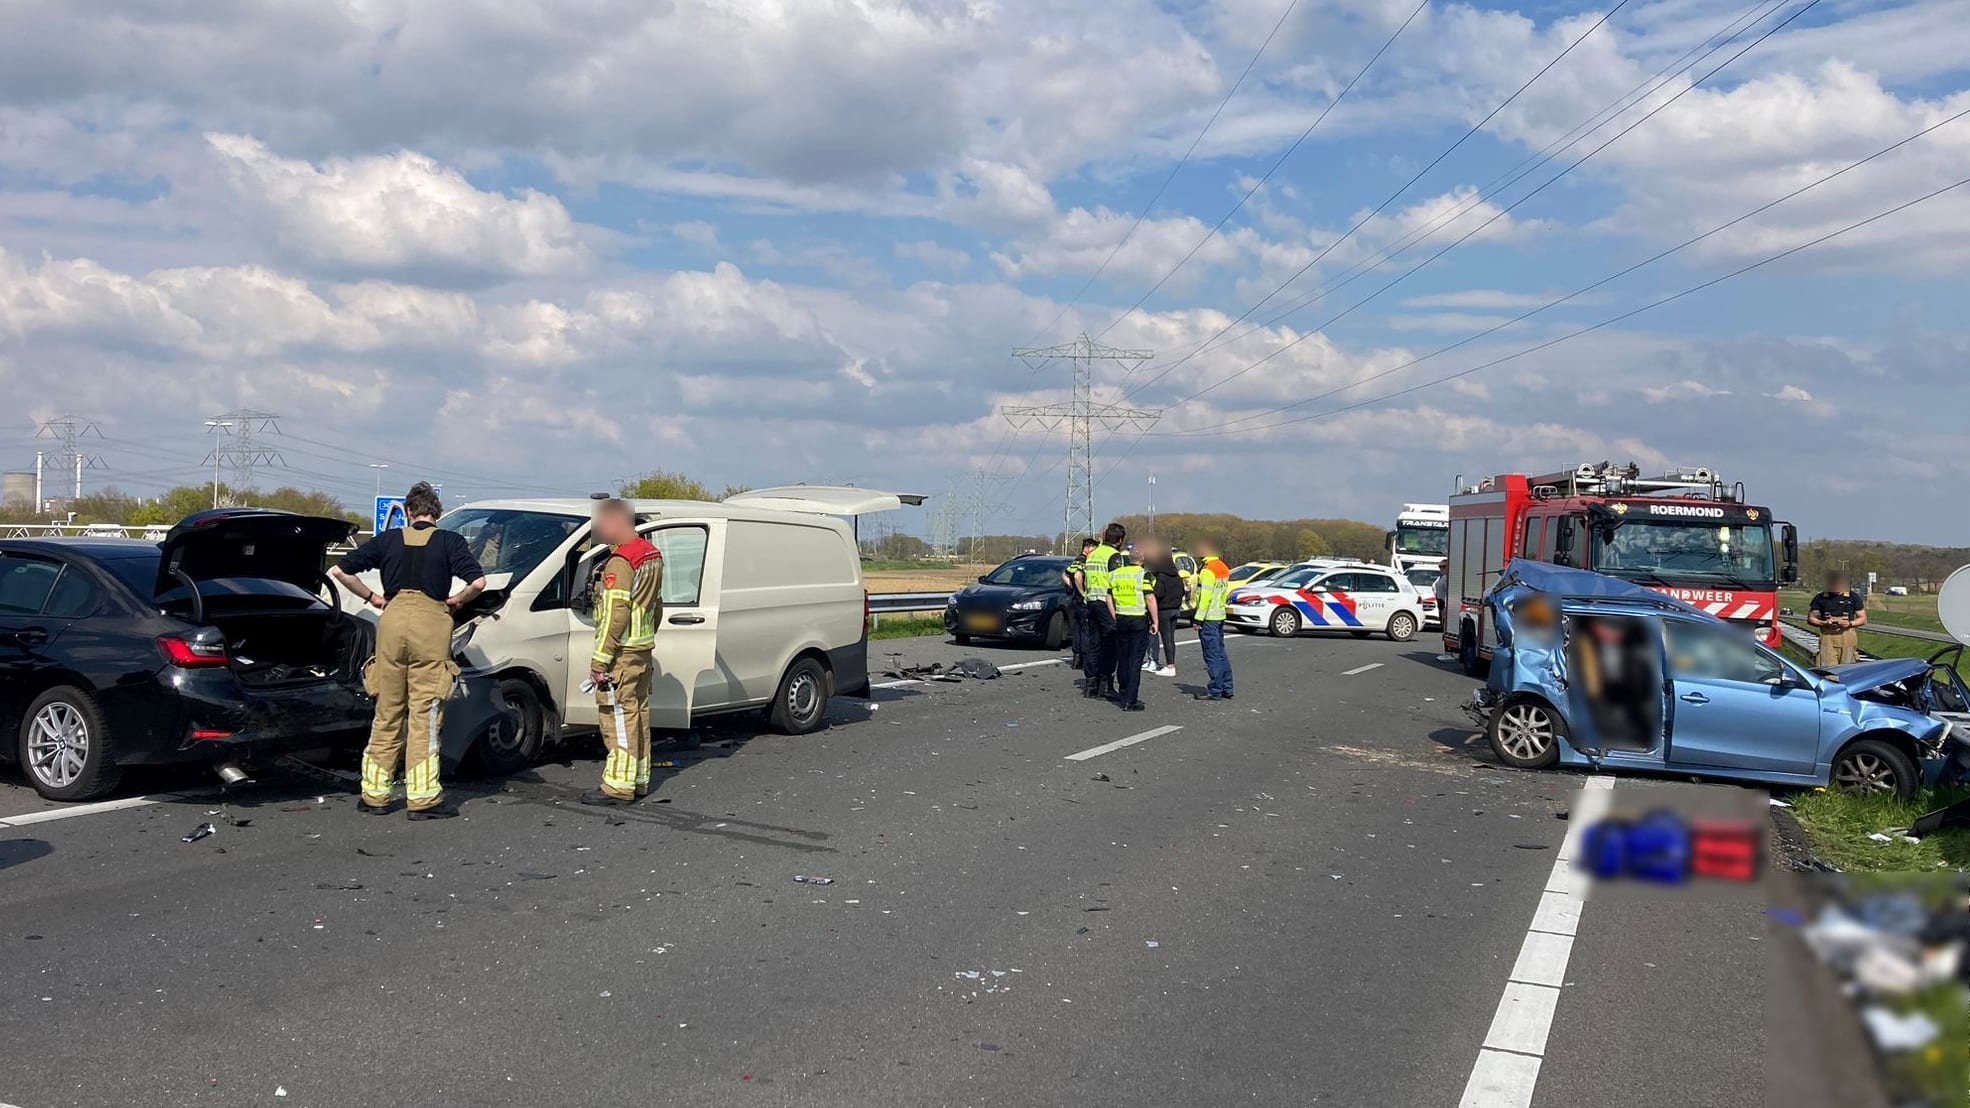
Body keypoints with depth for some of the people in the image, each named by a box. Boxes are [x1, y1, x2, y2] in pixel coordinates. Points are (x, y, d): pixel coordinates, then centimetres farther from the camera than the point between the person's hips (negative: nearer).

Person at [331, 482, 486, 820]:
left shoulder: (388, 539, 11)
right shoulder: (449, 541, 3)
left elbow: (341, 570, 11)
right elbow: (478, 582, -11)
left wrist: (371, 597, 20)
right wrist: (457, 600, 7)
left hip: (392, 620, 3)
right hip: (430, 624, -3)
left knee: (387, 713, 12)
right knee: (424, 715, 0)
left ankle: (374, 794, 16)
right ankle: (422, 798, 1)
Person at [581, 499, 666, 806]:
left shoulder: (620, 561, -17)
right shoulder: (651, 555, 13)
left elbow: (615, 615, -22)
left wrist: (600, 658, -19)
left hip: (621, 652, -10)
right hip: (644, 649, 10)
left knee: (619, 717, -6)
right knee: (638, 713, 14)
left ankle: (618, 786, -4)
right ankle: (640, 780, 21)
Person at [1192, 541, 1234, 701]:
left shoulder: (1208, 570, -15)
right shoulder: (1223, 568, 14)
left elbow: (1205, 596, -19)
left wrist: (1199, 619, -18)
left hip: (1209, 619, -10)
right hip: (1220, 615, 10)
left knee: (1212, 656, -7)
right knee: (1220, 654, 14)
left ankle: (1214, 691, -5)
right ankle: (1226, 688, 18)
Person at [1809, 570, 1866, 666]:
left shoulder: (1853, 597, 7)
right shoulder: (1820, 598, 8)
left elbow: (1863, 619, 10)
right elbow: (1810, 618, 10)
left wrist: (1850, 624, -11)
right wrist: (1824, 623, -10)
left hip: (1848, 639, 0)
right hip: (1827, 639, 0)